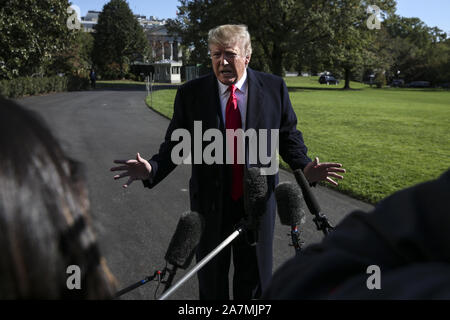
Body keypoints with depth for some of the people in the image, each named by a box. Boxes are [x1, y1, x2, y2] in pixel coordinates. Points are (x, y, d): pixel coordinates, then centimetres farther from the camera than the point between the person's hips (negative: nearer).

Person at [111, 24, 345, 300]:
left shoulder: (274, 88, -5)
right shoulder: (190, 93, -6)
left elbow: (289, 135, 1)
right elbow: (176, 143, -4)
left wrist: (305, 167, -17)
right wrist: (152, 169, -23)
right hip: (210, 203, 0)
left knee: (255, 279, 19)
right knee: (211, 280, 19)